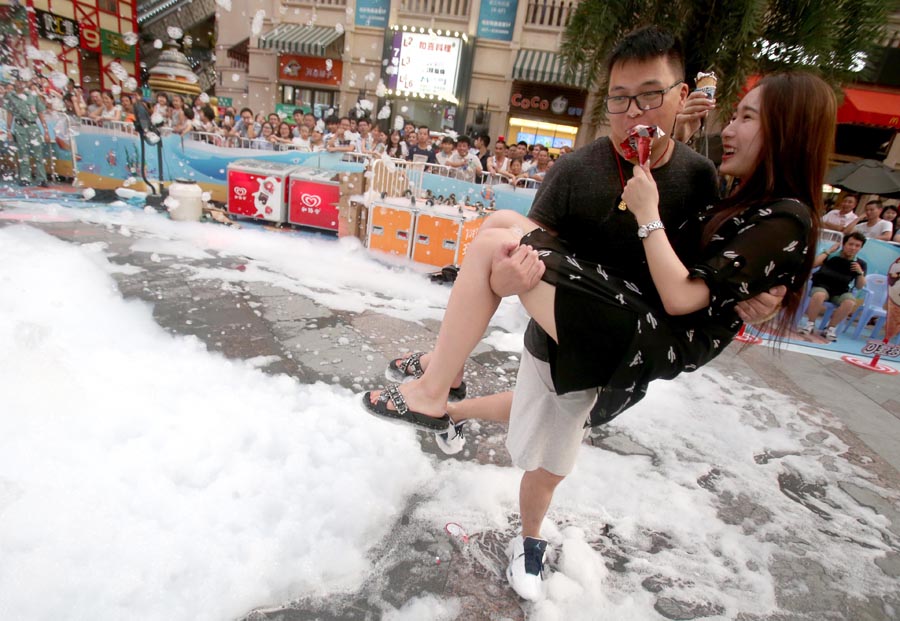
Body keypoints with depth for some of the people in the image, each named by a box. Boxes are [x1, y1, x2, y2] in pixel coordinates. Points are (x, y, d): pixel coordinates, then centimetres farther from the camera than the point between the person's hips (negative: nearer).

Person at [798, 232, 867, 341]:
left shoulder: (860, 263, 10)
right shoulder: (831, 256, 3)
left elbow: (859, 286, 11)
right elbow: (812, 264, -12)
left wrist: (860, 273, -7)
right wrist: (829, 251, -7)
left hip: (841, 292, 3)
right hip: (822, 286, -2)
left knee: (850, 303, -32)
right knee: (818, 296, -39)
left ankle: (830, 328, -14)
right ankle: (810, 324, -17)